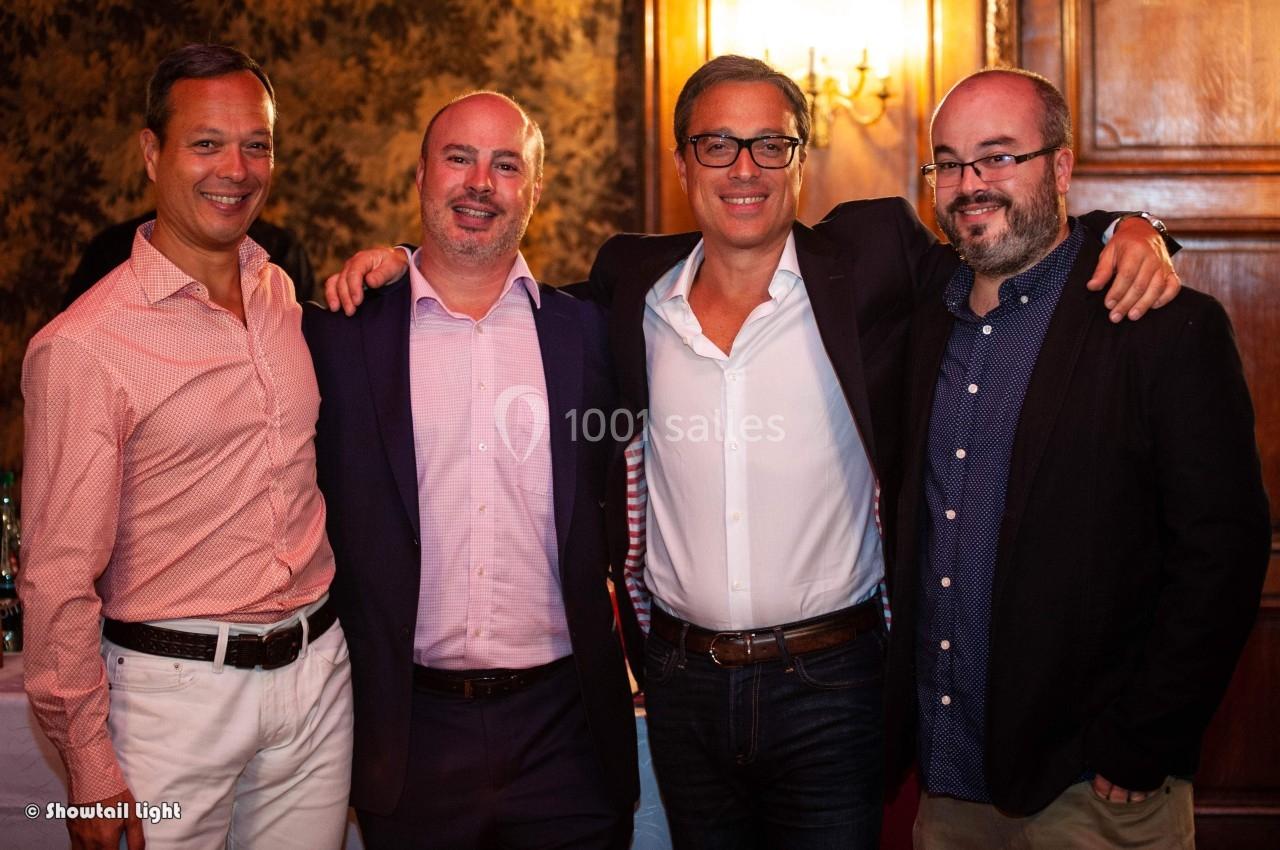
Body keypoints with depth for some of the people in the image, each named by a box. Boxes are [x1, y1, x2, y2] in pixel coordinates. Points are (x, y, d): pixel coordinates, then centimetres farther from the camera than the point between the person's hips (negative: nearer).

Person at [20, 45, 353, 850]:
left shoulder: (288, 299, 6)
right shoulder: (82, 345, -13)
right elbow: (60, 577, -10)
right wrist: (91, 772, -9)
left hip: (318, 671, 5)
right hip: (174, 691, -5)